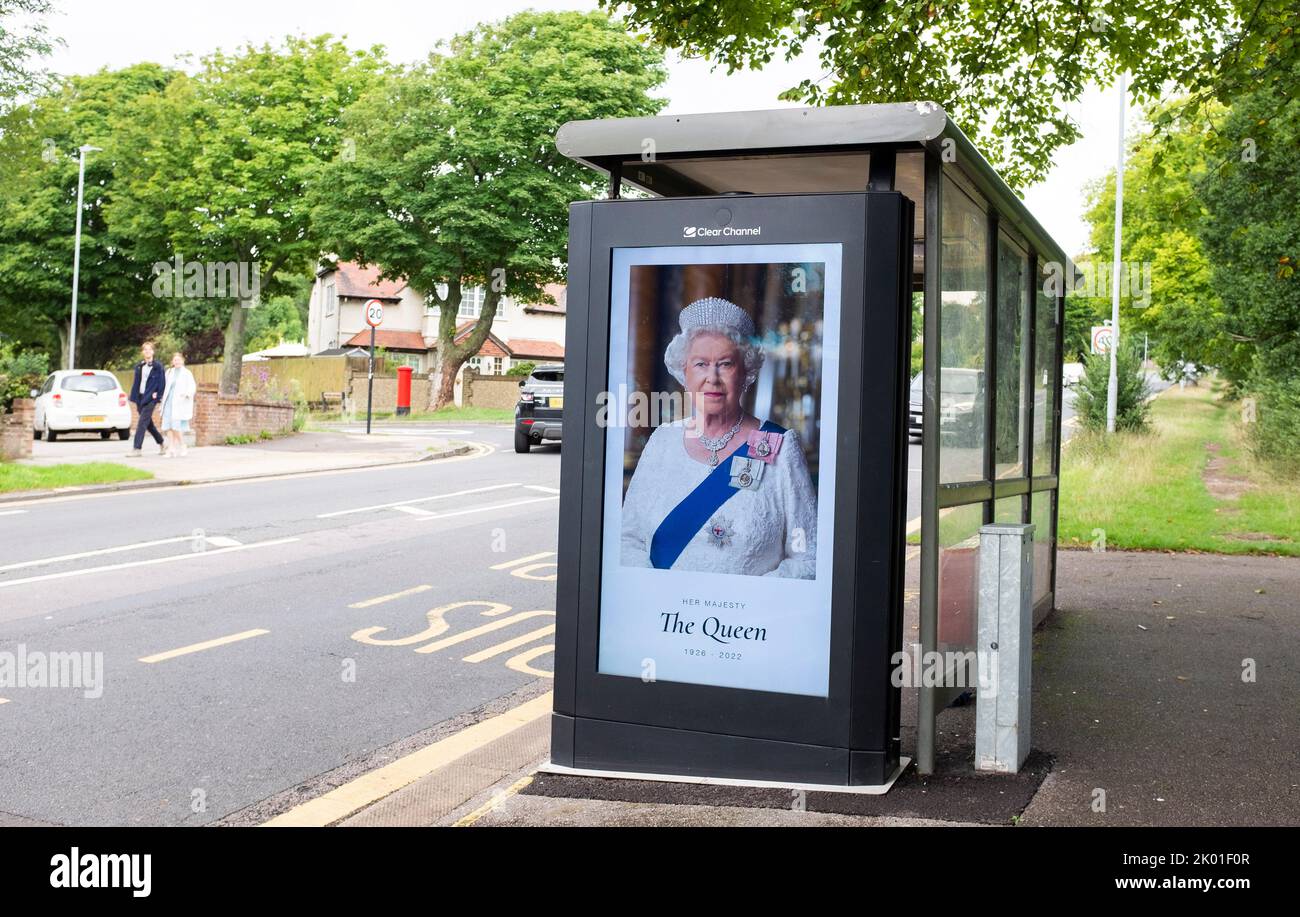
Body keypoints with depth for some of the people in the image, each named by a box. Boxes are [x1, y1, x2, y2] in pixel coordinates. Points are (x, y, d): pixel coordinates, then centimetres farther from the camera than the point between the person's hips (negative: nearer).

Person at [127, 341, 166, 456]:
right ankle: (161, 444, 28)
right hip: (140, 397, 6)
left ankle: (136, 449, -14)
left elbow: (162, 383, -4)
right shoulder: (139, 366, 12)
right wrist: (133, 397, 7)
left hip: (150, 399, -6)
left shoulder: (158, 367, -4)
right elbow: (135, 382, 13)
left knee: (142, 423, -13)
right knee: (148, 423, 13)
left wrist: (158, 396, -10)